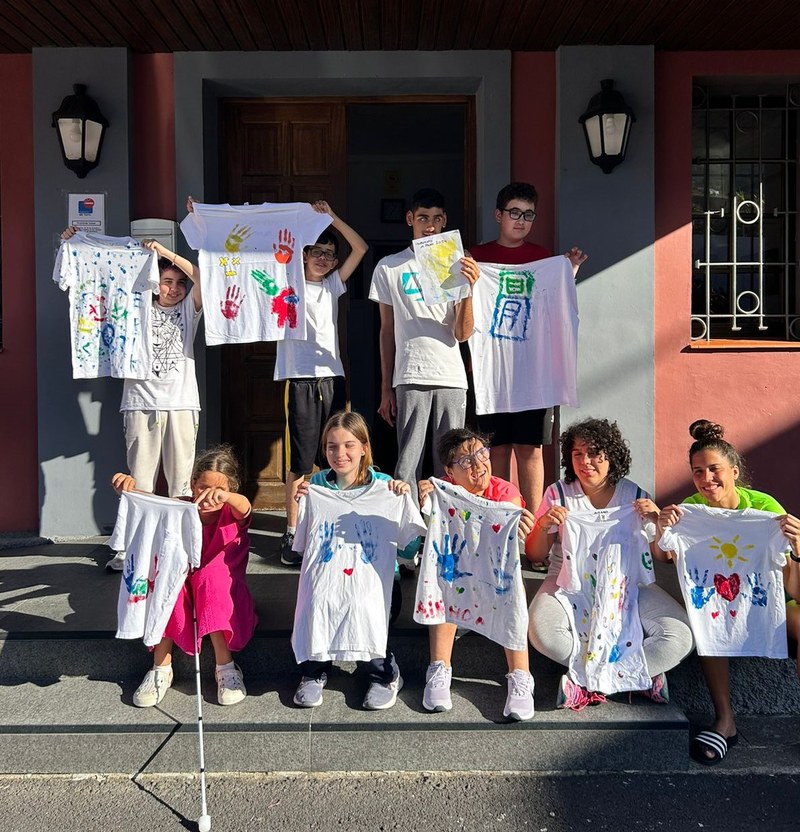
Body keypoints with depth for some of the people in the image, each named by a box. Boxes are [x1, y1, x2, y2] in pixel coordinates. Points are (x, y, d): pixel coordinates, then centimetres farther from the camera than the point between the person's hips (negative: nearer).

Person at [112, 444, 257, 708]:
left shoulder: (232, 513, -7)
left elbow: (244, 506, -32)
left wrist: (224, 496, -55)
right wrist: (126, 490, -39)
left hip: (223, 594, -2)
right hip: (181, 598, 2)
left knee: (211, 575, -34)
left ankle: (225, 666, -27)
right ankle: (161, 668, -22)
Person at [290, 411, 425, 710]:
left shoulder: (385, 489, 2)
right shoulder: (316, 487, 7)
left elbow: (411, 549, 1)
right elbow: (296, 547, 10)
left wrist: (405, 502, -10)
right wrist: (295, 504, -2)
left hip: (370, 580, -1)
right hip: (324, 582, 2)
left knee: (363, 607, -32)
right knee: (316, 605, -30)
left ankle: (385, 675, 1)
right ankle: (314, 672, 3)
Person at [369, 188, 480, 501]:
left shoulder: (456, 266, 9)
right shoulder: (389, 268, 8)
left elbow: (462, 334, 2)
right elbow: (387, 331, 10)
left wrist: (468, 289, -14)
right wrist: (386, 389, 6)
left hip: (452, 378, 1)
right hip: (409, 378, -1)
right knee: (408, 462, -3)